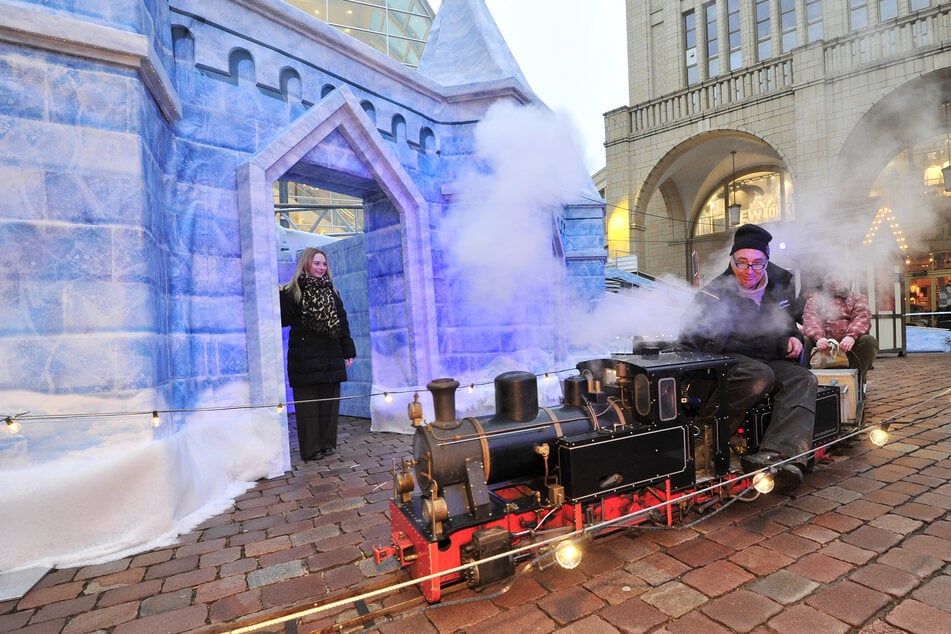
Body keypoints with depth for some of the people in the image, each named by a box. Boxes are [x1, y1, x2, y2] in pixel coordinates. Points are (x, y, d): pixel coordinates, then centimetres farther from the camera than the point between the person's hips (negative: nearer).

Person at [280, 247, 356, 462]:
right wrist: (279, 300, -22)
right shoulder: (292, 292, 0)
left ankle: (327, 443, 17)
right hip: (305, 357, -4)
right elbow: (284, 320, -8)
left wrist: (348, 351, 7)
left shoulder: (331, 292, 13)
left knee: (329, 401, 7)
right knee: (308, 403, -1)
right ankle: (311, 448, 7)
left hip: (330, 356, 4)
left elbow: (342, 323, 12)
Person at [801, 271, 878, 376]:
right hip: (823, 343, -1)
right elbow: (810, 318, -2)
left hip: (848, 342, 2)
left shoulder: (857, 297, 21)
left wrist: (851, 336, -23)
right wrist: (818, 337, -25)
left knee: (869, 341, -27)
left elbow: (862, 317, 0)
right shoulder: (815, 298, 18)